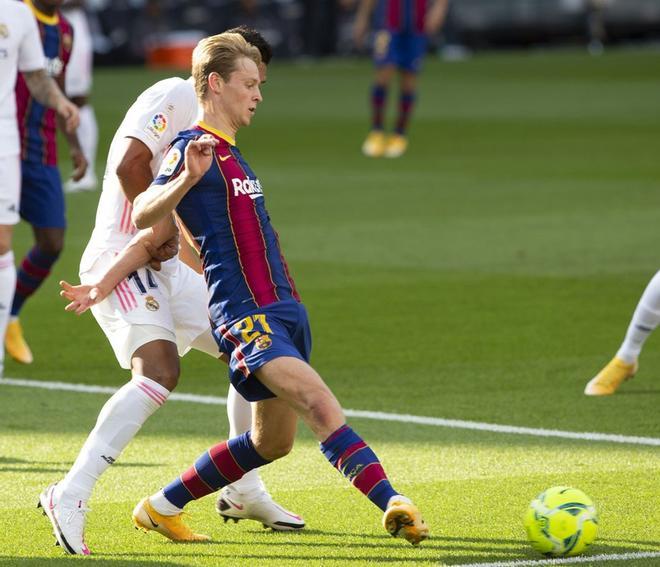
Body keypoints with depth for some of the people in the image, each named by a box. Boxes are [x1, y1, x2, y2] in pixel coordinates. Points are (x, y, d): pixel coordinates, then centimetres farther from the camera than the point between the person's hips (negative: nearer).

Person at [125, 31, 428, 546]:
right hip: (246, 316, -10)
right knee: (320, 404, -26)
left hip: (283, 309, 10)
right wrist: (188, 177, -38)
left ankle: (161, 507, 27)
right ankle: (392, 504, -41)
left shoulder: (231, 154, 21)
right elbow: (143, 217, -23)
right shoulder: (193, 149, -7)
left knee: (272, 441, 15)